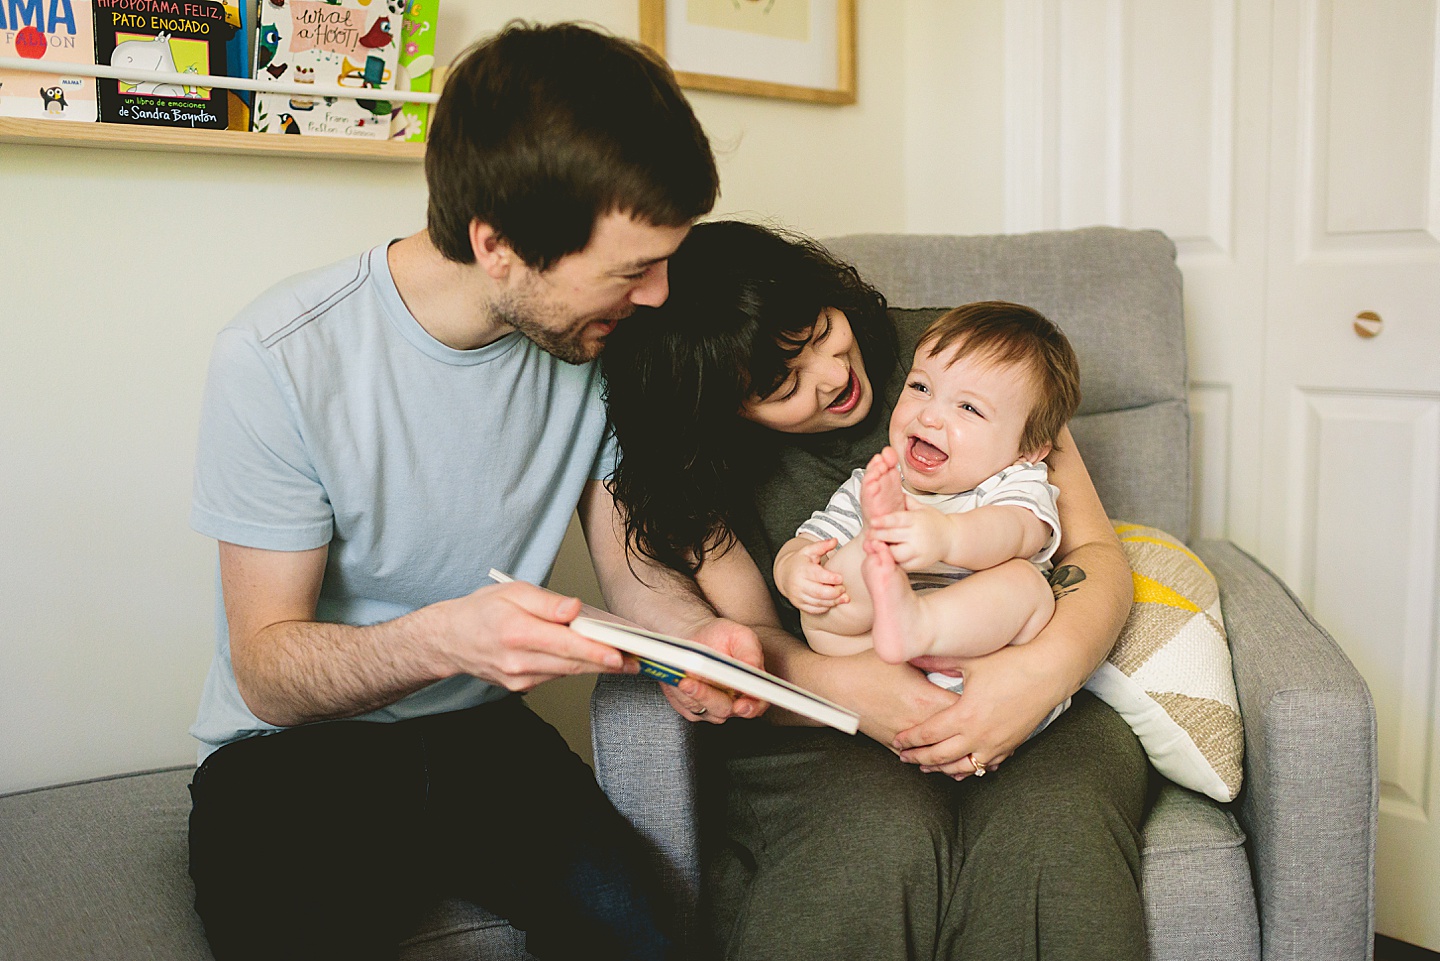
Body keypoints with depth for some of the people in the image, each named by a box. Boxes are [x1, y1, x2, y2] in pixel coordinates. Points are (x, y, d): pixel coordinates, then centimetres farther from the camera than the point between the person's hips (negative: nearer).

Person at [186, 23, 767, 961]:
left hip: (481, 730, 4)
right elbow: (267, 672, -16)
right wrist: (443, 639, -36)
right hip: (295, 751, -3)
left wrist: (702, 630, -18)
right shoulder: (280, 357, -20)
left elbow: (629, 561, 5)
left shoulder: (594, 338, -5)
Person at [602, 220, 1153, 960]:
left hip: (1020, 704, 1)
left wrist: (1050, 664, -25)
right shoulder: (704, 465, -2)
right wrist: (846, 686, -28)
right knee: (885, 836, -33)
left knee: (1050, 833, -32)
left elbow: (1096, 552, -3)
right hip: (822, 723, 0)